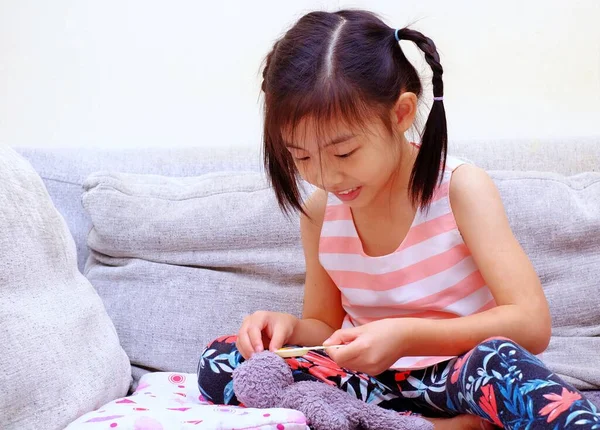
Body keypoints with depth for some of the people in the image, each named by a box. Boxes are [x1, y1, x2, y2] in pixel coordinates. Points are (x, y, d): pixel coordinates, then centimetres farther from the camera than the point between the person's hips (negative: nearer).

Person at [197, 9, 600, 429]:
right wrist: (290, 328, -11)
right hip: (374, 382, 6)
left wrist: (407, 335, -28)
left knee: (498, 361, -41)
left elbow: (531, 323, -17)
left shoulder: (460, 188, -12)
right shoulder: (319, 212, 0)